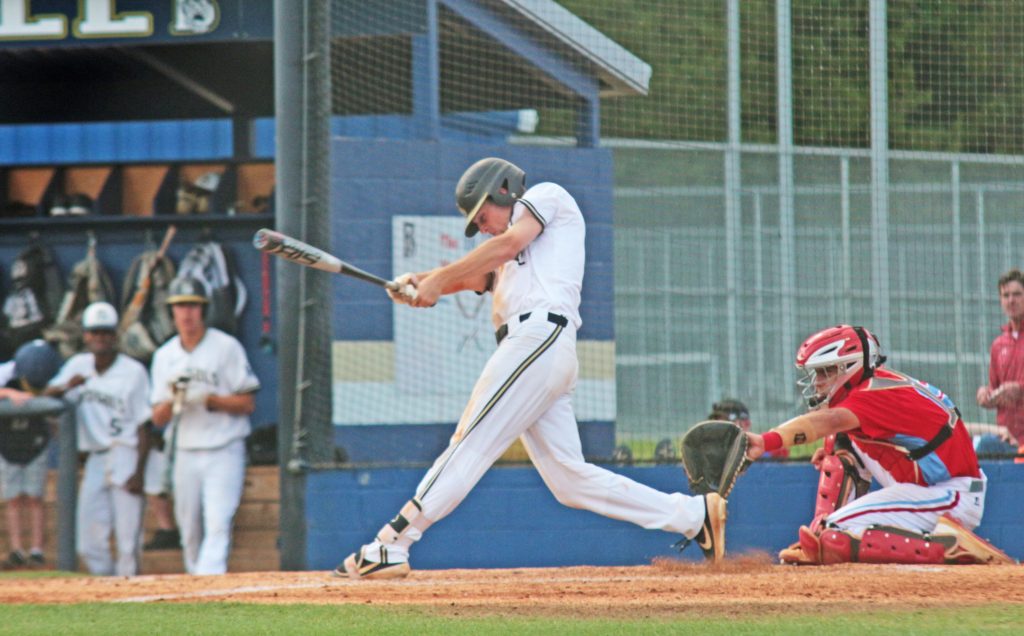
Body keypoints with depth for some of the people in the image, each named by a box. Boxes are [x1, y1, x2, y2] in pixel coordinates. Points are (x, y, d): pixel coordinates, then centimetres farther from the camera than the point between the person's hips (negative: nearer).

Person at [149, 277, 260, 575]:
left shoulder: (227, 347, -1)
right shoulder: (164, 355, 11)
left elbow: (248, 404, -4)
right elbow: (158, 418, 9)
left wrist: (208, 398, -18)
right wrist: (172, 399, -13)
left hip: (223, 452, -4)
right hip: (184, 454, 4)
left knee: (217, 526, -17)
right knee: (190, 534, 6)